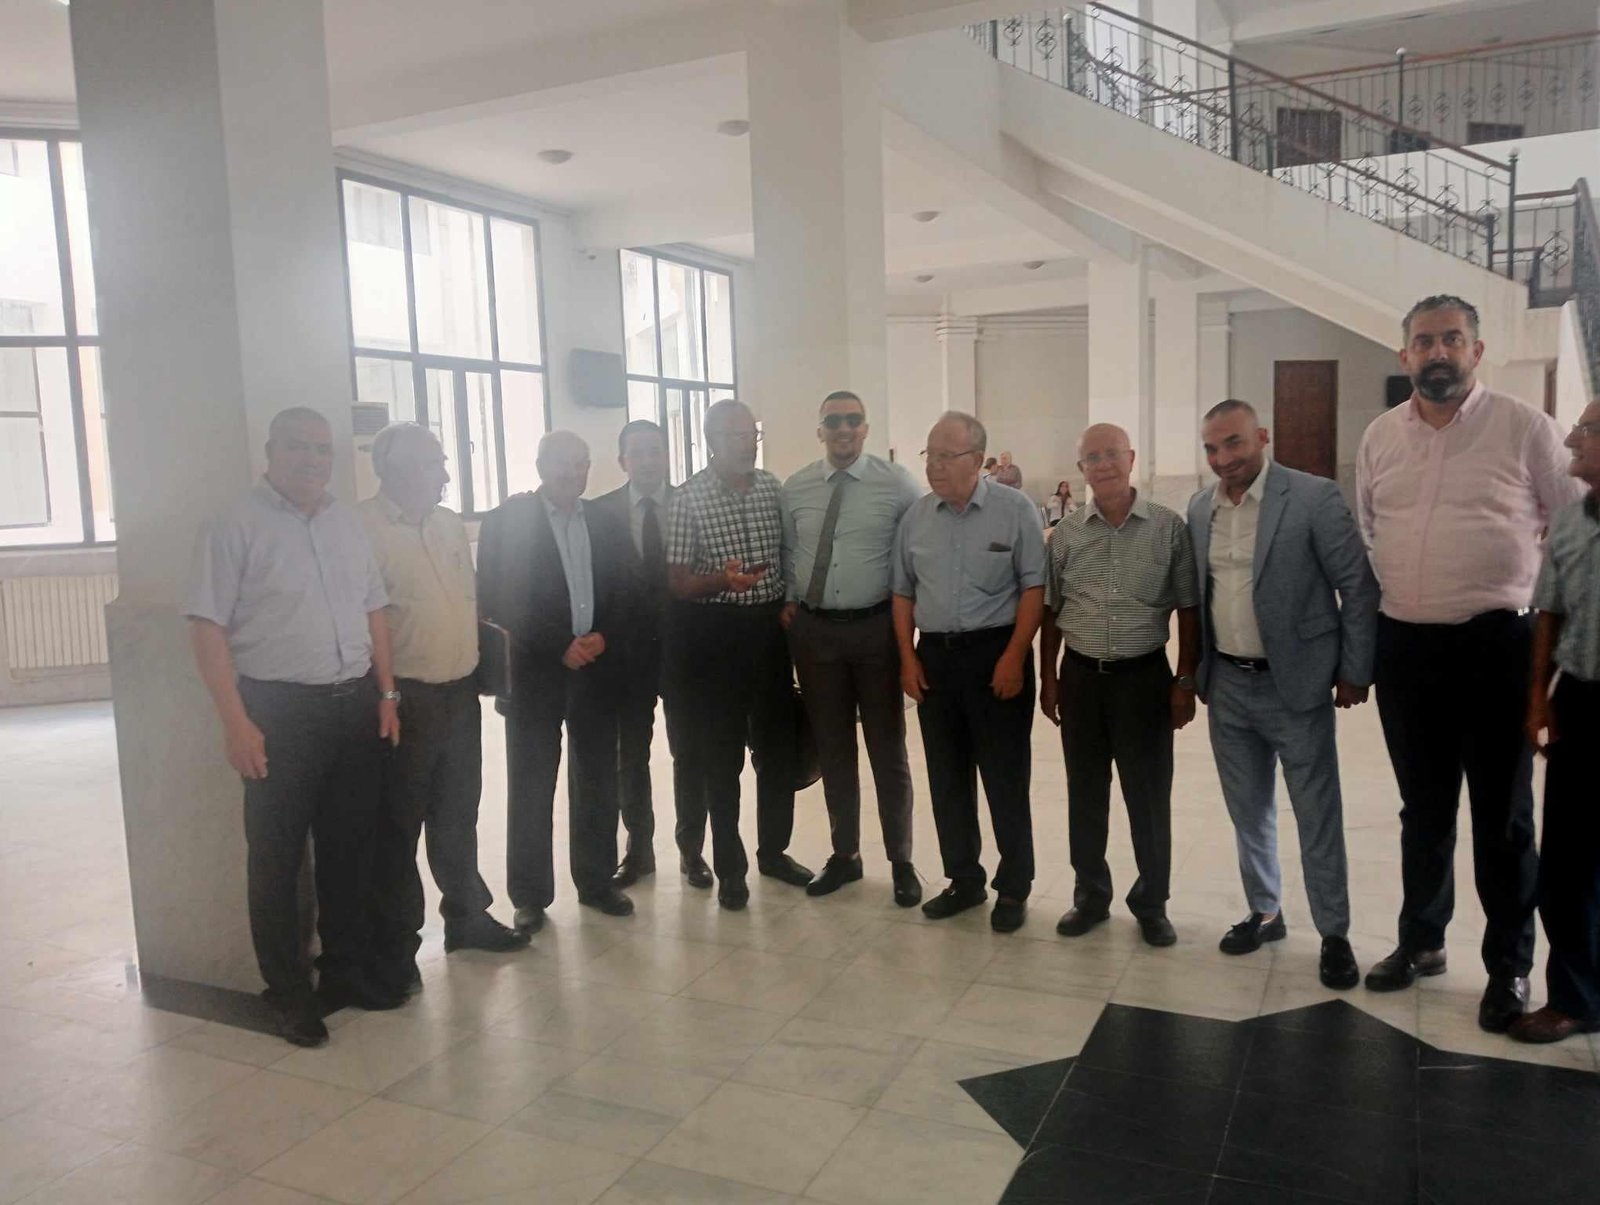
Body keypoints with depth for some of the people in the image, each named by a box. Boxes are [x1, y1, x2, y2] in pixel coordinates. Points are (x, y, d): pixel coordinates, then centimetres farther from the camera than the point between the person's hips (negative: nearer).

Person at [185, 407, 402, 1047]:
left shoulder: (347, 523, 11)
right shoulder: (235, 527, -7)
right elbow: (207, 627, -11)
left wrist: (385, 693, 9)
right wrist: (236, 721, -16)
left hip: (355, 705, 6)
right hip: (279, 709, -5)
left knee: (351, 845, 14)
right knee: (277, 856, 4)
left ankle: (346, 969, 30)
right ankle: (287, 992, 19)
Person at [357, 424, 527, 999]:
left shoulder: (450, 524, 11)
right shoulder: (363, 530, -13)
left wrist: (487, 653, 11)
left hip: (461, 692, 7)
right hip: (405, 701, -7)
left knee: (458, 816, 20)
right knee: (397, 828, 6)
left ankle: (467, 916, 36)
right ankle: (394, 947, 19)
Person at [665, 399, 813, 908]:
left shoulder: (773, 488, 5)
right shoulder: (689, 499, -8)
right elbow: (677, 582, -8)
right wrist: (722, 579, -26)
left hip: (770, 627, 4)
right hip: (716, 633, -4)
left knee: (779, 746, 12)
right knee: (720, 755, 6)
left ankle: (774, 850, 30)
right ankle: (729, 866, 20)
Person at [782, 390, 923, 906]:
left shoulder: (897, 484, -5)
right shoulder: (794, 489, 4)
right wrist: (789, 602, 5)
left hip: (877, 630, -3)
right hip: (813, 630, 3)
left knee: (888, 747, 7)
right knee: (832, 748, 13)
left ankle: (901, 862, 20)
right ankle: (844, 854, 29)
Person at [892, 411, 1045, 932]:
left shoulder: (1014, 510, -6)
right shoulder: (915, 517, 7)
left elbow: (1033, 588, -7)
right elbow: (903, 592, 12)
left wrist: (1014, 658, -13)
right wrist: (908, 657, 5)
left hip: (996, 653, -4)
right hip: (934, 654, 5)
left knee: (1005, 775, 2)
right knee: (947, 775, 12)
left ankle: (1013, 889, 17)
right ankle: (963, 880, 27)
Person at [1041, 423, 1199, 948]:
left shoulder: (1168, 527, -3)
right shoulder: (1065, 534, 2)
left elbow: (1187, 609, 0)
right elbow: (1050, 612, 9)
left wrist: (1186, 680, -3)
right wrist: (1048, 678, 7)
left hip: (1144, 675, -2)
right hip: (1080, 675, 2)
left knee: (1149, 793, 6)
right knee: (1085, 791, 12)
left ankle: (1151, 902, 23)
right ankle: (1091, 894, 28)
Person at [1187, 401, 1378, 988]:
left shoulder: (1314, 497, -11)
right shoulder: (1200, 508, 5)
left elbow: (1358, 586, -8)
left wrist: (1355, 672, -7)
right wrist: (1195, 673, 12)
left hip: (1295, 683, -5)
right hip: (1227, 684, 5)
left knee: (1318, 817, 4)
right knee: (1248, 811, 16)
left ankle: (1334, 934, 19)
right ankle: (1265, 912, 32)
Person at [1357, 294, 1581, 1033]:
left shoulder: (1525, 428, -5)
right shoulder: (1379, 437, 7)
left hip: (1495, 643, -3)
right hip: (1403, 645, 4)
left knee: (1501, 814, 6)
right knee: (1423, 807, 16)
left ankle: (1508, 967, 22)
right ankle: (1421, 940, 32)